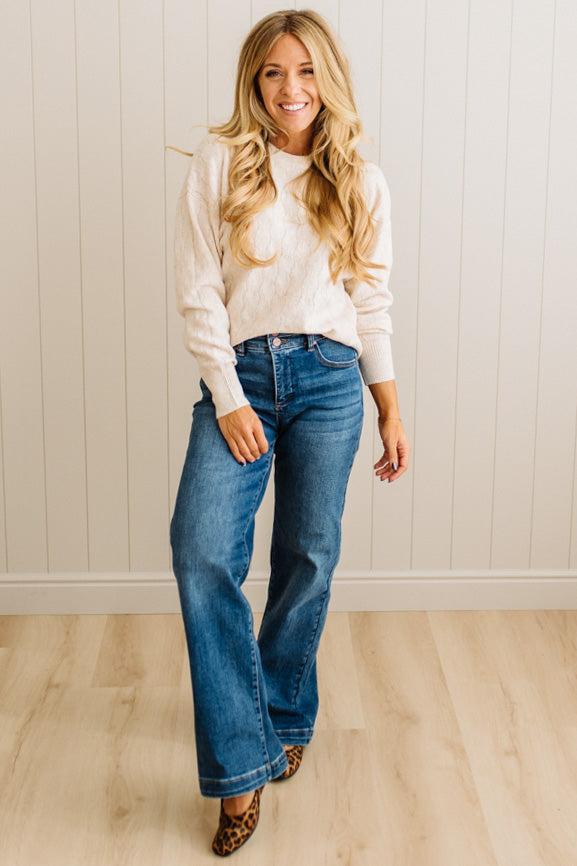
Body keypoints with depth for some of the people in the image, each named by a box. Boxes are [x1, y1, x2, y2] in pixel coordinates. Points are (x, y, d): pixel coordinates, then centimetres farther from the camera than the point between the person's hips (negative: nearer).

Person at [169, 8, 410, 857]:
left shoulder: (360, 182, 9)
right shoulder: (219, 164, 2)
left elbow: (372, 302, 11)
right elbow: (198, 293, -2)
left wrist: (391, 409, 8)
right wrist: (228, 399, -9)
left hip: (328, 380, 2)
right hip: (238, 378, -1)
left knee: (308, 559, 5)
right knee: (201, 553, -17)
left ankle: (286, 718, 29)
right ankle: (243, 763, -8)